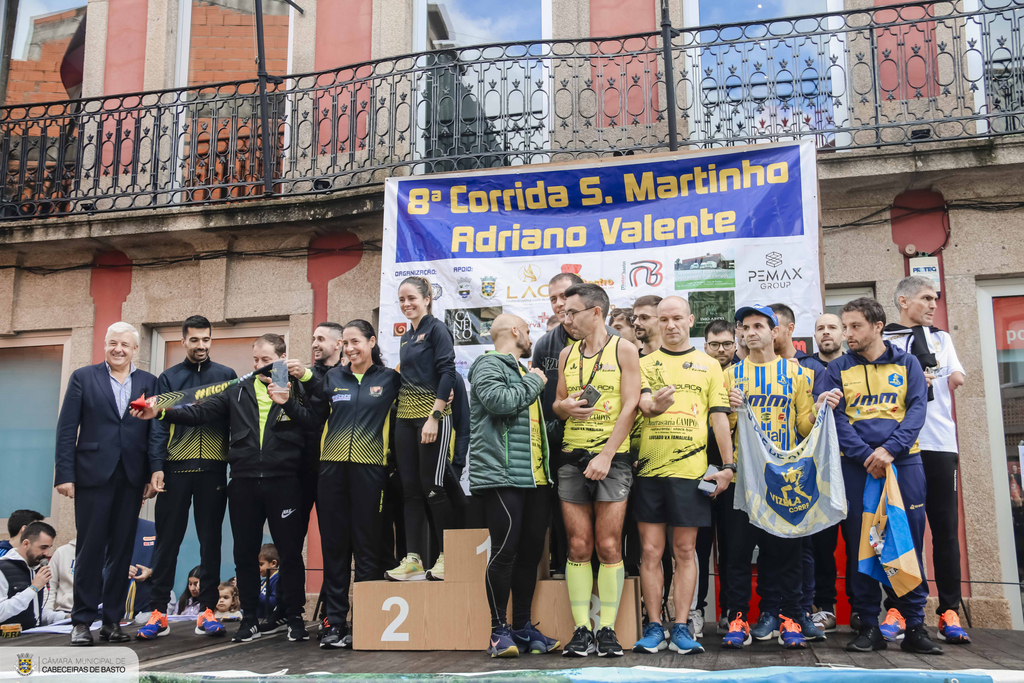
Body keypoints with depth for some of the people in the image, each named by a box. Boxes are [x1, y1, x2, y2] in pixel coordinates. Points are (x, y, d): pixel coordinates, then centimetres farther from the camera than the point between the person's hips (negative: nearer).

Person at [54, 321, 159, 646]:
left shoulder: (148, 382, 9)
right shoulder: (83, 377, 5)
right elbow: (66, 429, 0)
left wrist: (155, 469, -5)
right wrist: (65, 474, -7)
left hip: (131, 476, 2)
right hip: (93, 473, -2)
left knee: (122, 550, 6)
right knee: (90, 548, 1)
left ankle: (112, 619, 15)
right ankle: (82, 621, 10)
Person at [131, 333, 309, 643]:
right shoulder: (239, 391, 12)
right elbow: (201, 412, 2)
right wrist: (160, 412, -9)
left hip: (283, 482, -3)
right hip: (244, 482, 4)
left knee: (290, 552, 2)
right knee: (245, 553, 9)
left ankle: (292, 617, 16)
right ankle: (250, 619, 21)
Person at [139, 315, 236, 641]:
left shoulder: (227, 376, 10)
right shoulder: (168, 378, 10)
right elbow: (160, 424, 4)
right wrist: (157, 466, -7)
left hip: (213, 467, 0)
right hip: (176, 467, 0)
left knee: (210, 540, 5)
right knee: (167, 539, 1)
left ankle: (208, 609, 12)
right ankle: (157, 611, 8)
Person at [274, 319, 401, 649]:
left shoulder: (389, 379, 4)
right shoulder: (333, 377, 12)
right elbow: (314, 418, 15)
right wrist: (287, 402, 3)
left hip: (370, 468, -3)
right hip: (332, 467, 3)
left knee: (367, 547, 1)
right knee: (333, 545, 5)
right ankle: (335, 622, 13)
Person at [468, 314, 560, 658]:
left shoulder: (523, 371, 28)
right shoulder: (489, 365, -1)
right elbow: (499, 400, -21)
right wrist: (534, 382, -7)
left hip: (535, 477, 9)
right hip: (502, 475, -9)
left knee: (531, 551, 9)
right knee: (505, 550, -8)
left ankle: (523, 627, 17)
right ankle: (499, 630, 1)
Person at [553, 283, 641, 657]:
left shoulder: (624, 349, 1)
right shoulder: (566, 354, 15)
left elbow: (630, 406, -6)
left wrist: (605, 456, -13)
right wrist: (564, 406, -5)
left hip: (612, 458, -4)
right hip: (572, 458, 4)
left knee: (609, 546, -4)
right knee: (579, 546, 2)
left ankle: (607, 629, 4)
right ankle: (581, 629, 7)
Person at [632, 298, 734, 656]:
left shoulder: (708, 365, 11)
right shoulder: (645, 363, 11)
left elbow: (719, 417, 8)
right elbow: (642, 401, -6)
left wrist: (728, 465, 0)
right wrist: (653, 404, -31)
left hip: (691, 469, 0)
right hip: (650, 468, 1)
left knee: (685, 550, 4)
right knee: (651, 550, 3)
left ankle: (681, 628, 10)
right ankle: (654, 628, 11)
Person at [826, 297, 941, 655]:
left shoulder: (907, 364, 9)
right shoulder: (838, 369, 8)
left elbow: (917, 409, -1)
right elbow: (837, 418, -1)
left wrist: (890, 449, -16)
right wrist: (865, 455, -15)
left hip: (904, 462, 0)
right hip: (856, 465, 0)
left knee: (909, 542, 0)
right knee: (859, 544, 1)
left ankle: (914, 626, 9)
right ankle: (869, 626, 10)